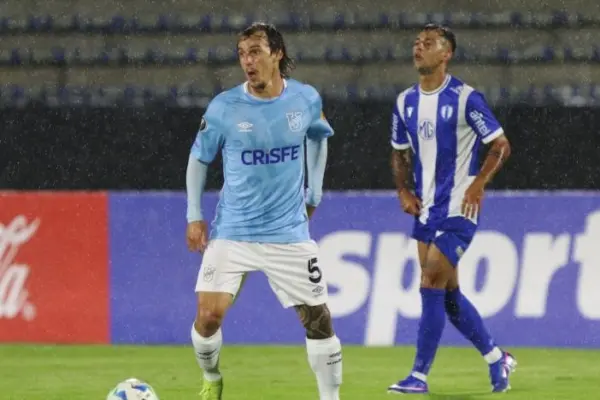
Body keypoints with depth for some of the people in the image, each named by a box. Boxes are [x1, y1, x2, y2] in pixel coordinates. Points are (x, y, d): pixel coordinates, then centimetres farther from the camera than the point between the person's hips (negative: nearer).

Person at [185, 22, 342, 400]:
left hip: (289, 233, 1)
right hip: (232, 233, -1)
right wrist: (194, 216, 0)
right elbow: (199, 158, 4)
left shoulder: (306, 99, -4)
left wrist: (314, 192, 15)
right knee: (210, 313, -12)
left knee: (318, 318, -1)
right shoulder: (224, 108, -10)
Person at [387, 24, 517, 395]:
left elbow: (501, 145, -9)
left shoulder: (465, 98, -12)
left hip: (457, 210, -7)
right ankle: (497, 359, 26)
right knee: (449, 293, 10)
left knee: (431, 286, -12)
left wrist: (479, 183, -21)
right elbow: (400, 154, 20)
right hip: (425, 209, 7)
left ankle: (420, 375, -6)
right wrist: (404, 190, 3)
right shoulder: (406, 102, 7)